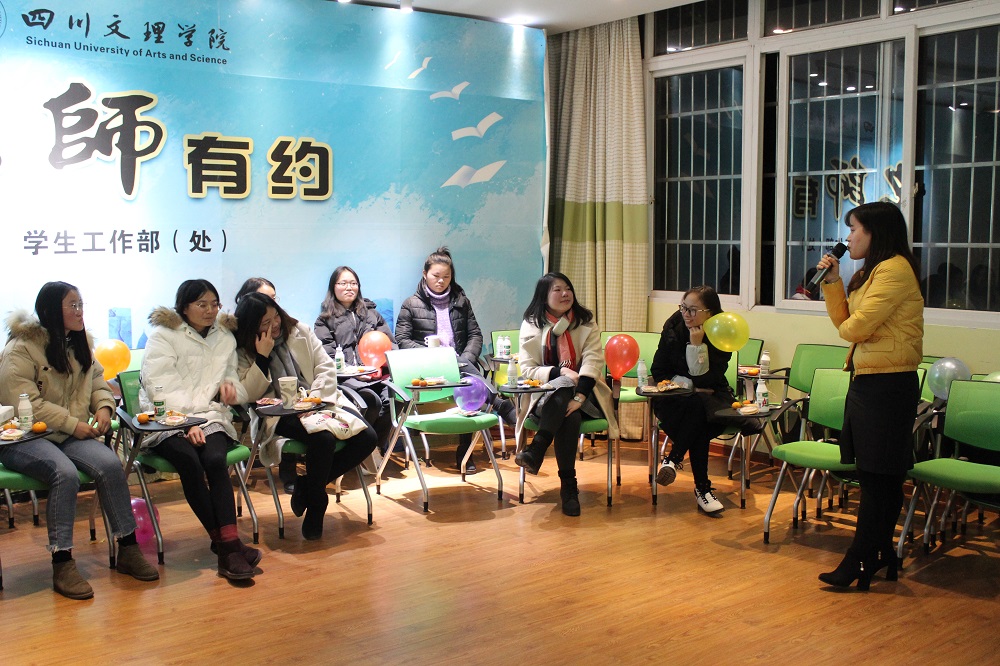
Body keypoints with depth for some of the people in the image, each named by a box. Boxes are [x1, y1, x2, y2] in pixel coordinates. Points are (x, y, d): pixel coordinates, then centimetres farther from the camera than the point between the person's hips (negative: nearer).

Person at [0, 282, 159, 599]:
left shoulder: (79, 342, 14)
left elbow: (97, 380, 22)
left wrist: (103, 406, 0)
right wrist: (72, 424, -20)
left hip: (72, 436, 6)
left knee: (110, 464, -23)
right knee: (65, 472, -35)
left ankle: (128, 549, -13)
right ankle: (62, 565, -28)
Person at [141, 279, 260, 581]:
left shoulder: (225, 338, 20)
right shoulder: (163, 336, 4)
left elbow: (232, 377, 27)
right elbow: (162, 386, -8)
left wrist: (230, 387, 1)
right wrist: (188, 422, -22)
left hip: (211, 417, 3)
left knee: (216, 460, -29)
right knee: (190, 462, -32)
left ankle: (229, 545, -36)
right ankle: (226, 544, -26)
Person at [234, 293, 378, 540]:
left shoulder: (300, 331, 10)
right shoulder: (242, 352, 2)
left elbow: (326, 366, 7)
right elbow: (249, 394, -8)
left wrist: (316, 400, -9)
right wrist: (262, 358, -15)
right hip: (281, 414, -5)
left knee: (367, 438, -17)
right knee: (323, 437, -35)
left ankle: (307, 484, -2)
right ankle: (315, 508, -11)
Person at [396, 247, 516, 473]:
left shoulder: (461, 301, 20)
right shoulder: (411, 304, 11)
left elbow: (475, 335, 15)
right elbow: (402, 340, 4)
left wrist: (466, 358, -5)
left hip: (460, 362, 3)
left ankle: (465, 452, -29)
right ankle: (501, 404, -46)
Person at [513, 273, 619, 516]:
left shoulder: (585, 323, 3)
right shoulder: (531, 325, 3)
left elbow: (593, 362, -12)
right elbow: (527, 369, -4)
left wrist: (578, 397, -28)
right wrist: (560, 372, -21)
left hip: (584, 393, 0)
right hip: (546, 396, 0)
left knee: (571, 412, -36)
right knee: (569, 416, -34)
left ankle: (535, 451, -30)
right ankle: (569, 485, -29)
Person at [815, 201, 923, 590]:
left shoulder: (895, 269, -14)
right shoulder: (871, 273, 17)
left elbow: (855, 327, -20)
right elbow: (844, 323, 15)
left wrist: (848, 327, 3)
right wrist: (832, 281, 8)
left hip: (888, 384, -10)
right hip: (868, 381, 10)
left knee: (879, 477, -3)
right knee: (878, 478, 14)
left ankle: (860, 561, 3)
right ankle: (879, 556, 23)